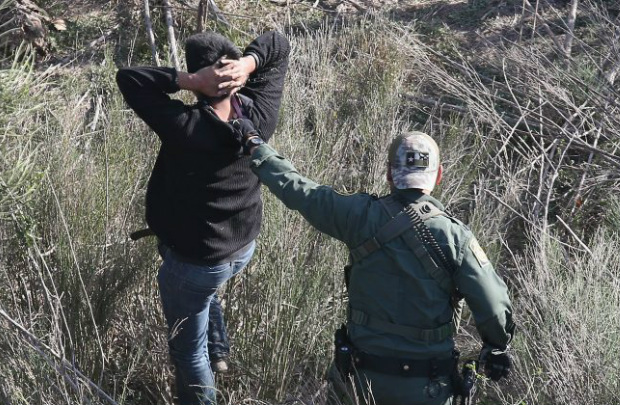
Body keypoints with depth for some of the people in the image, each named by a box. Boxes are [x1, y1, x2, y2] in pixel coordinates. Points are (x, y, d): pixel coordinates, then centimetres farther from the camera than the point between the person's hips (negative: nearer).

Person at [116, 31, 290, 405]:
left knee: (188, 350, 16)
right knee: (204, 289, 40)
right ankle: (219, 352, 55)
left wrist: (188, 80, -33)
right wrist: (248, 63, -25)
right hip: (244, 245, 7)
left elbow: (127, 77, -23)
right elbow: (279, 45, -5)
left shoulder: (186, 127, -32)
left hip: (196, 259, -6)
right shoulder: (260, 112, -18)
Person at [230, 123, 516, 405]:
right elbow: (494, 306, -13)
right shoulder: (453, 234, -13)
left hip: (365, 373, 1)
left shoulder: (361, 217, -10)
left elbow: (297, 190, 0)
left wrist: (253, 143, 14)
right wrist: (497, 346, 7)